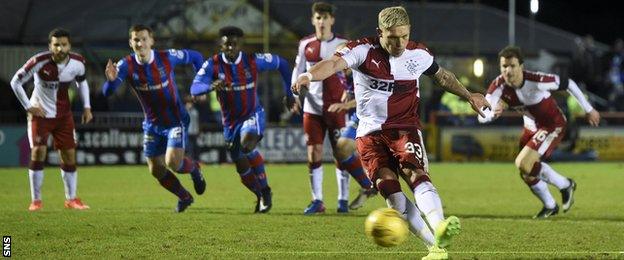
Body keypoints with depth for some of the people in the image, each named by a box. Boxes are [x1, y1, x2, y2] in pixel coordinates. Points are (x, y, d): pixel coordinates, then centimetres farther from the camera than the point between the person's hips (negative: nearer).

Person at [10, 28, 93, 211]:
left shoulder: (77, 63, -11)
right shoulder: (39, 62, -24)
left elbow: (82, 82, 13)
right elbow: (16, 82, -13)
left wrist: (86, 106, 4)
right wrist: (28, 106, -12)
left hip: (63, 115, 4)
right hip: (40, 113, -4)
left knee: (69, 154, 3)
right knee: (38, 152, -14)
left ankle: (71, 199, 16)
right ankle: (36, 200, -3)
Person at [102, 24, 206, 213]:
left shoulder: (167, 57, -18)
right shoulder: (126, 65, -16)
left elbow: (195, 57, 0)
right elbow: (107, 92, -28)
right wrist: (111, 80, -50)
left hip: (176, 120, -3)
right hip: (152, 124, 3)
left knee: (173, 162, -19)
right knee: (156, 170, 7)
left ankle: (194, 168, 18)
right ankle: (184, 197, 34)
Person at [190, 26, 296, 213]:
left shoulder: (253, 61, -16)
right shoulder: (213, 64, -16)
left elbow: (281, 64, 1)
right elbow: (194, 88, -30)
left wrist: (289, 93, 7)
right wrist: (212, 86, -51)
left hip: (253, 115, -3)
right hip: (230, 121, 3)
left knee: (247, 144, -34)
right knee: (242, 167, 8)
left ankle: (265, 191, -16)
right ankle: (261, 197, 38)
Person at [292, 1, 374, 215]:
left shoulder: (342, 45, 0)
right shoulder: (306, 45, 7)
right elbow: (298, 72, 13)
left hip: (336, 107, -2)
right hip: (312, 107, 2)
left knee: (341, 152, -4)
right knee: (314, 153, 0)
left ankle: (343, 199, 8)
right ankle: (317, 201, 6)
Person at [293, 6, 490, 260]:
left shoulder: (418, 54, 1)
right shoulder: (363, 50, -9)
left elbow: (442, 76, 23)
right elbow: (334, 63, -29)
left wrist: (468, 95, 27)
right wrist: (309, 75, -48)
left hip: (405, 128, 0)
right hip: (370, 132, 0)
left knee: (416, 173, -27)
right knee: (388, 186, -16)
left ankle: (440, 231, -50)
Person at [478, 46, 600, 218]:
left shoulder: (536, 81, -34)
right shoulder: (498, 86, -23)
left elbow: (567, 84, -19)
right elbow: (482, 117, -30)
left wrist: (589, 110, -9)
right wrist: (493, 114, -56)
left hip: (553, 125, -6)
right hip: (531, 127, 6)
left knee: (523, 164, -21)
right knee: (527, 173, 14)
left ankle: (565, 185, 2)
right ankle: (550, 206, 41)